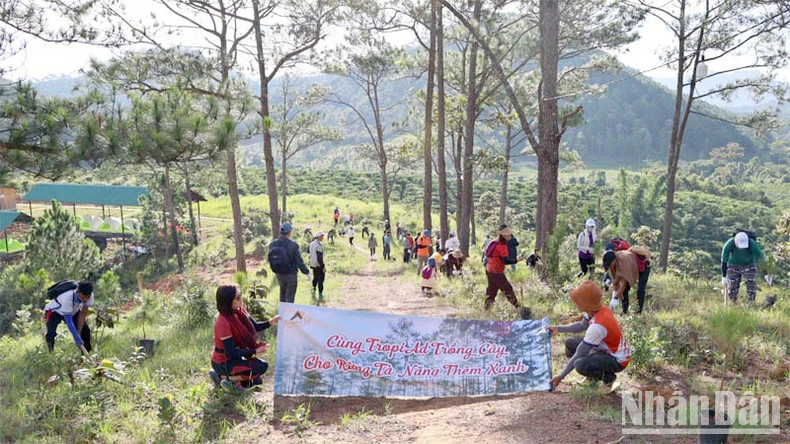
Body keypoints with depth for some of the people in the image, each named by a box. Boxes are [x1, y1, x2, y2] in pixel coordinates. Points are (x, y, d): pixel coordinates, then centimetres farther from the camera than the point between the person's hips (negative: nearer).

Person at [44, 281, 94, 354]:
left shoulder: (90, 296, -28)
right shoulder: (67, 298, -42)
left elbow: (83, 314, -18)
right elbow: (69, 321, -39)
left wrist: (78, 334, -21)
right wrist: (78, 340, -39)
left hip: (73, 311, 5)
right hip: (54, 311, -5)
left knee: (85, 330, -4)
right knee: (51, 333, -28)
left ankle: (86, 355, 10)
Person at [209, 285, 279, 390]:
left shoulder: (239, 311, -5)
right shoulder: (223, 322, -29)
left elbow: (255, 326, 3)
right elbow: (231, 352, -26)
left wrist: (270, 322, -16)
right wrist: (255, 351, -24)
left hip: (234, 357, 9)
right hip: (223, 363, -9)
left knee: (256, 382, 14)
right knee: (262, 366, -18)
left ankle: (220, 376, 17)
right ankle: (230, 379, -4)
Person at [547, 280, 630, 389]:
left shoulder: (597, 327, -34)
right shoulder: (597, 309, -9)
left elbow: (579, 354, -28)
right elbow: (582, 325, 14)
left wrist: (561, 377, -20)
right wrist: (559, 328, 7)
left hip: (617, 360, -9)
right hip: (608, 348, 9)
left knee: (580, 365, -32)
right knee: (570, 343, 7)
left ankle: (608, 377, -4)